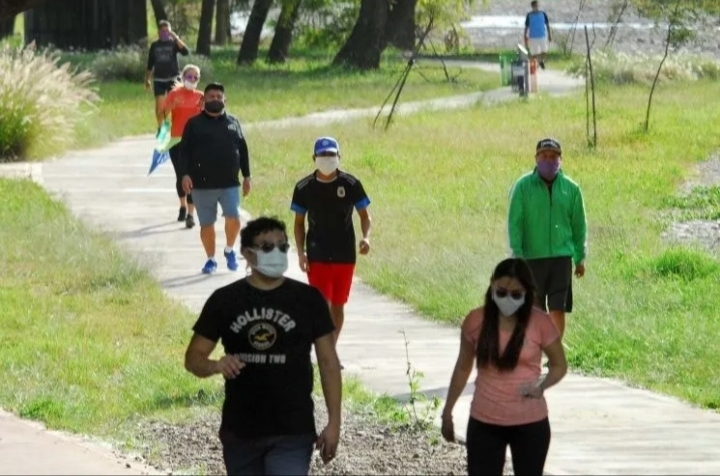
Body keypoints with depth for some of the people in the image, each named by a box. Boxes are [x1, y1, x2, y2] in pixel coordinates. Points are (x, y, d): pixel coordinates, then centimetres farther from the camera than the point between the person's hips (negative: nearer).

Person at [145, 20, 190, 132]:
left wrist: (176, 38, -21)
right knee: (159, 105, -5)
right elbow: (150, 64, 13)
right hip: (159, 79, 2)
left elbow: (186, 52, -18)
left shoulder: (173, 43, 1)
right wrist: (147, 80, 12)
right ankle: (160, 127, 5)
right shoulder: (154, 45, 7)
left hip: (173, 78, -2)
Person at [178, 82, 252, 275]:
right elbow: (184, 151, -1)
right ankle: (211, 259, 18)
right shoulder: (194, 124, 4)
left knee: (233, 218, -15)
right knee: (206, 224, 4)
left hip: (230, 184, 1)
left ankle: (229, 250, 10)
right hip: (202, 185, -1)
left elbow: (243, 150, 16)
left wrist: (247, 176, 11)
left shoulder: (233, 122, 12)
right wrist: (185, 174, -13)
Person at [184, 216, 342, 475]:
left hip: (292, 433, -2)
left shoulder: (308, 299, -1)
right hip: (240, 432, 2)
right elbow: (193, 357, 3)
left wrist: (334, 422, -3)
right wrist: (216, 365, -21)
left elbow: (328, 362, 3)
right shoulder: (225, 300, 1)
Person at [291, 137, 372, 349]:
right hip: (317, 258, -1)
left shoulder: (350, 184, -4)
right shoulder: (305, 188, -3)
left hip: (345, 256, 1)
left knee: (338, 306, 11)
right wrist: (301, 252, -5)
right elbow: (299, 222, 5)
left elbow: (364, 214, 4)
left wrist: (366, 237, -15)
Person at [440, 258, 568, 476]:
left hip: (530, 424, -1)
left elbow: (559, 365, 2)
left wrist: (542, 385, -19)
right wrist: (448, 411, 12)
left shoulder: (540, 323, -10)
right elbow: (463, 368, 8)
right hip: (485, 423, 1)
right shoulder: (476, 321, -6)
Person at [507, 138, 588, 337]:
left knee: (558, 309, -7)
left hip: (561, 255, 0)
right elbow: (514, 222, -4)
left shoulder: (571, 189, 3)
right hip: (532, 257, 0)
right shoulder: (523, 186, -3)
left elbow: (579, 224, 9)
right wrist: (517, 255, -11)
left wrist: (580, 258, 9)